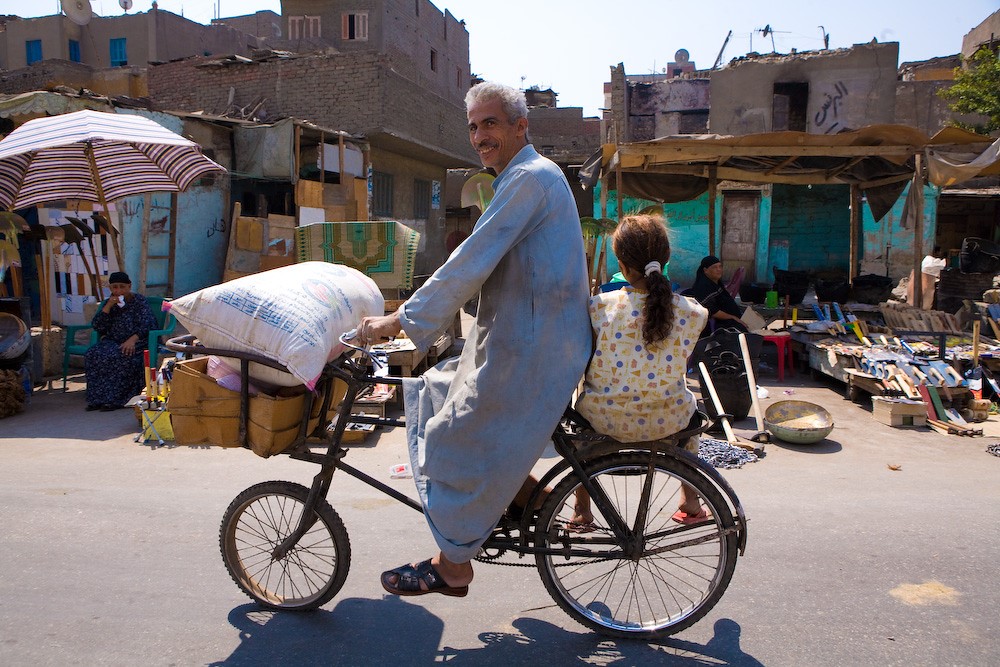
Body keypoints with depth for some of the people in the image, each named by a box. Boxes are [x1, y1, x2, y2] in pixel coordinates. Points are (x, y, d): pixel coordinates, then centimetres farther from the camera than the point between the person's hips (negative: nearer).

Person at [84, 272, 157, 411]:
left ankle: (115, 399, -27)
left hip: (136, 341, -5)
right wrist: (108, 306, -6)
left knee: (118, 357, -34)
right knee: (93, 355, -24)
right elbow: (96, 326, 6)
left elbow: (144, 325, -10)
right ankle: (98, 399, -21)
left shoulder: (139, 301, 1)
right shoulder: (109, 302, 15)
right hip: (113, 341, 5)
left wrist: (132, 340, -27)